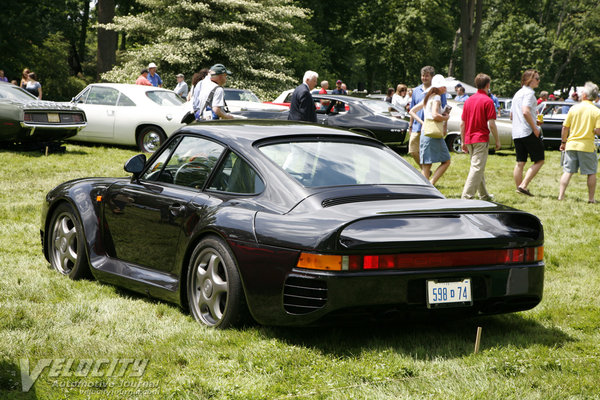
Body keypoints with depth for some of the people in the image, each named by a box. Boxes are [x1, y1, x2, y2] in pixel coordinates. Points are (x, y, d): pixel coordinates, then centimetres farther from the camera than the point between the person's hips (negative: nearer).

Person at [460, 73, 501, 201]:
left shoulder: (468, 100, 10)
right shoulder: (488, 101, -9)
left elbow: (462, 124, 11)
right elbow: (491, 124, -13)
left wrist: (463, 141, 17)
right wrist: (497, 141, -4)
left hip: (469, 139, 7)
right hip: (481, 139, -7)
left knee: (478, 167, 18)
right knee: (477, 168, -8)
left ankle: (484, 195, 28)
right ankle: (466, 196, -17)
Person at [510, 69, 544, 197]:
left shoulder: (517, 93, 20)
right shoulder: (529, 93, -9)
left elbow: (511, 116, 25)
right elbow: (525, 112, -23)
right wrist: (535, 128, -17)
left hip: (516, 133, 8)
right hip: (528, 132, -8)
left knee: (520, 162, 9)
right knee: (539, 160, -1)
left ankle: (519, 187, 8)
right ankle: (523, 185, -10)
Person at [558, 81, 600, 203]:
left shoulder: (574, 108, -1)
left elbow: (565, 127, 2)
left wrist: (563, 142, 14)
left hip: (571, 144, 2)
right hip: (587, 146, -2)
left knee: (568, 171, 8)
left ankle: (561, 196, 4)